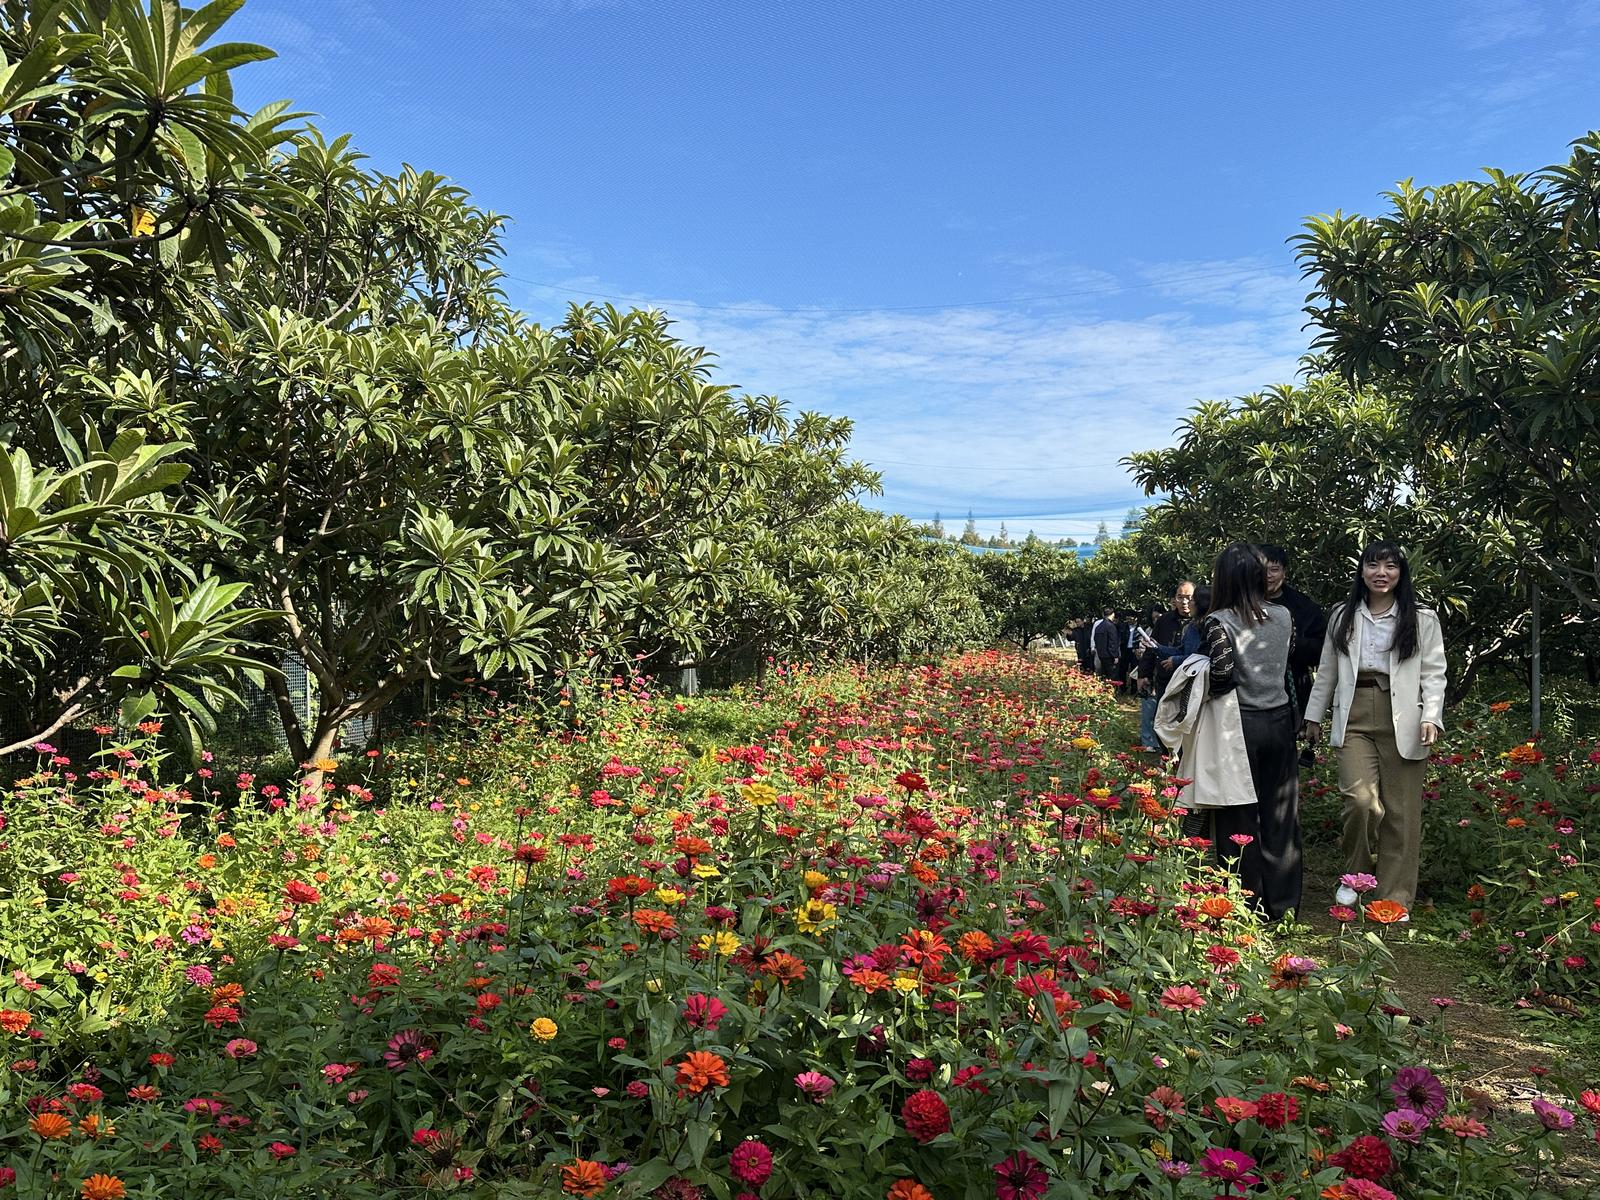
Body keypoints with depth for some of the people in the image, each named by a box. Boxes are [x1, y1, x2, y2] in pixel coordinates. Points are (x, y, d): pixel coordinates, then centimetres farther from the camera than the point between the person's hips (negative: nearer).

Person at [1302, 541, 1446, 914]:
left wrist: (1431, 717, -13)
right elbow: (1327, 671, 17)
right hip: (1355, 719, 1)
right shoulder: (1343, 617, 12)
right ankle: (1355, 875, 10)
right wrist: (1314, 716, 18)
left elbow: (1433, 673, 1)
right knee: (1361, 799, -15)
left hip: (1403, 724, -1)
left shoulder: (1422, 619, 6)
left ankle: (1395, 899, 14)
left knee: (1401, 812, 2)